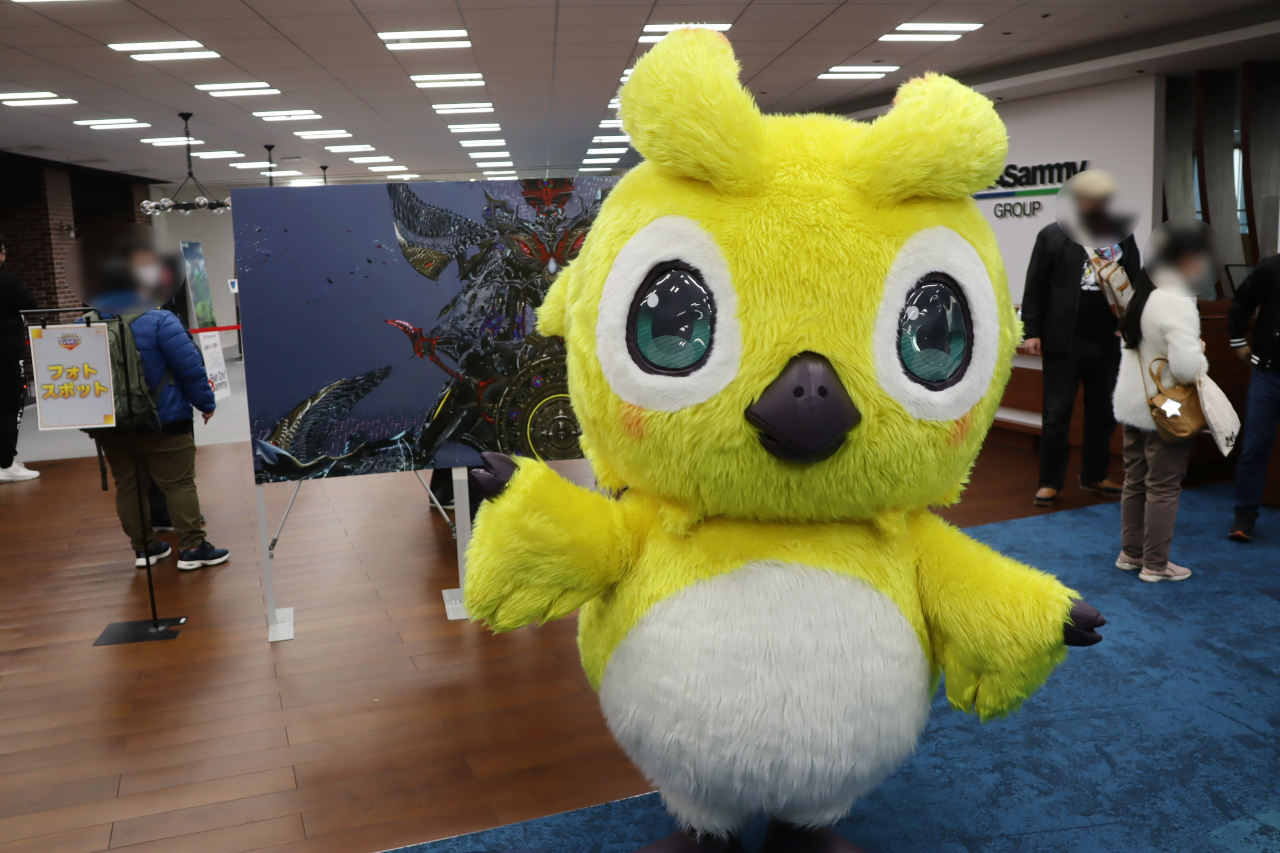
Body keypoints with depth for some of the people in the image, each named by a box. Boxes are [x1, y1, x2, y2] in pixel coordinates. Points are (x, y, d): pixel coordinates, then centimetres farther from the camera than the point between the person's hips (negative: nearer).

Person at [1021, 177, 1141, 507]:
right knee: (1056, 414, 0)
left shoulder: (1122, 235, 10)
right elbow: (1035, 287, -3)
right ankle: (1050, 482, 9)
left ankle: (1094, 476, 27)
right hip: (1064, 342, -4)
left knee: (1103, 414, 13)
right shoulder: (1052, 235, 0)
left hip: (1108, 343, 4)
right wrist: (1031, 331, -9)